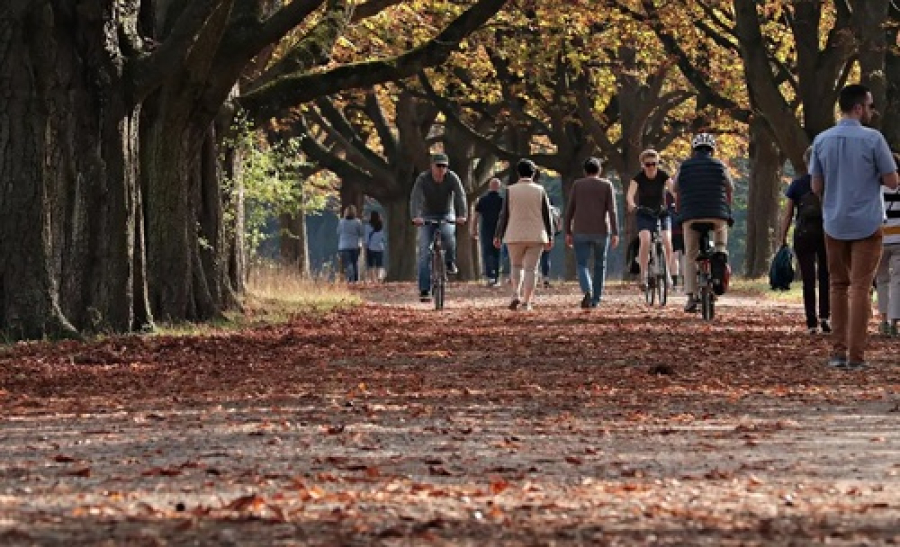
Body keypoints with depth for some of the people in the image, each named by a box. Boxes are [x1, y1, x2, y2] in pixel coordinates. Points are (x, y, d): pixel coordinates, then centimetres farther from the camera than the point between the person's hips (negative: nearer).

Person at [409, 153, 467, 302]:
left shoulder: (452, 178, -14)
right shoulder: (423, 178, -16)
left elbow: (460, 196, -26)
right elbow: (415, 197, -29)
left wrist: (462, 215, -43)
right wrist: (415, 216, -47)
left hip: (446, 216, 0)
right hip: (427, 217, 0)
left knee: (448, 234, -34)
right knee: (425, 253, -10)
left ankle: (450, 263, -7)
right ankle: (424, 290, -9)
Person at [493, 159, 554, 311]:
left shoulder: (510, 190, -2)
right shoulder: (540, 190, 0)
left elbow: (504, 215, -3)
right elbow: (547, 215, 1)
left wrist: (498, 236, 3)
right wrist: (550, 236, 7)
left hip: (515, 236, 0)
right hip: (536, 236, 0)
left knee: (516, 266, 15)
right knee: (531, 268, 3)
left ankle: (516, 294, -4)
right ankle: (526, 302, -2)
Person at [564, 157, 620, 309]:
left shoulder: (577, 185, 4)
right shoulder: (607, 186, 2)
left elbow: (569, 211, 1)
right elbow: (612, 211, -6)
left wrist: (568, 232, 6)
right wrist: (615, 234, -7)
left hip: (581, 232, 0)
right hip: (601, 232, 0)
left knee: (581, 264, 1)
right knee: (600, 265, 16)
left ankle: (587, 291, -25)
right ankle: (596, 299, 16)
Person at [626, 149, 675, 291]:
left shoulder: (663, 176, -9)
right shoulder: (638, 178, -11)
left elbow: (673, 190, -23)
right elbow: (630, 194, -26)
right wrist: (631, 204, -49)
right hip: (644, 215, -1)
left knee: (667, 241, -21)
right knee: (645, 241, -26)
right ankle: (643, 276, -20)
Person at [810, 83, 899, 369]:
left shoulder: (822, 140, 1)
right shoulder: (872, 139, -12)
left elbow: (816, 187, 5)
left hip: (834, 224, 4)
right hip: (866, 224, -4)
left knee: (838, 286, 14)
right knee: (860, 287, -1)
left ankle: (838, 351, 11)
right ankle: (855, 355, -4)